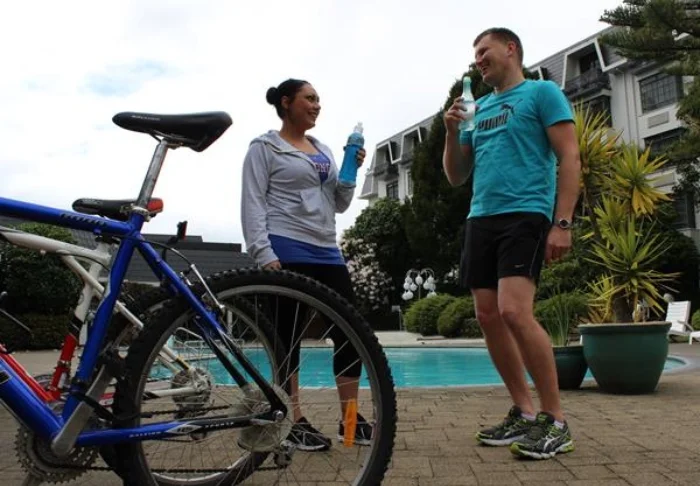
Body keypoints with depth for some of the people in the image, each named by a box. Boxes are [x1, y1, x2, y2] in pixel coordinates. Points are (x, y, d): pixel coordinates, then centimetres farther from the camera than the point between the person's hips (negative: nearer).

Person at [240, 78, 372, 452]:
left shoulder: (323, 151, 21)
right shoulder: (265, 148, 3)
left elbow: (339, 204, 21)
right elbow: (253, 204, -6)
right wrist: (263, 253, -18)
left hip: (326, 252, 7)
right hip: (287, 253, -6)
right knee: (288, 336, -1)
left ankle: (350, 418, 11)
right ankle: (294, 422, 9)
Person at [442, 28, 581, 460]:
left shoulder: (542, 92, 5)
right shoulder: (478, 109, 22)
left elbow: (570, 158, -5)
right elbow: (456, 177, 21)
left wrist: (562, 223, -15)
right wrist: (452, 132, 5)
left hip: (525, 217, -7)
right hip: (480, 221, 7)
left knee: (514, 312, -21)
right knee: (489, 318, 2)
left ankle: (556, 421, -7)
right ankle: (524, 413, 14)